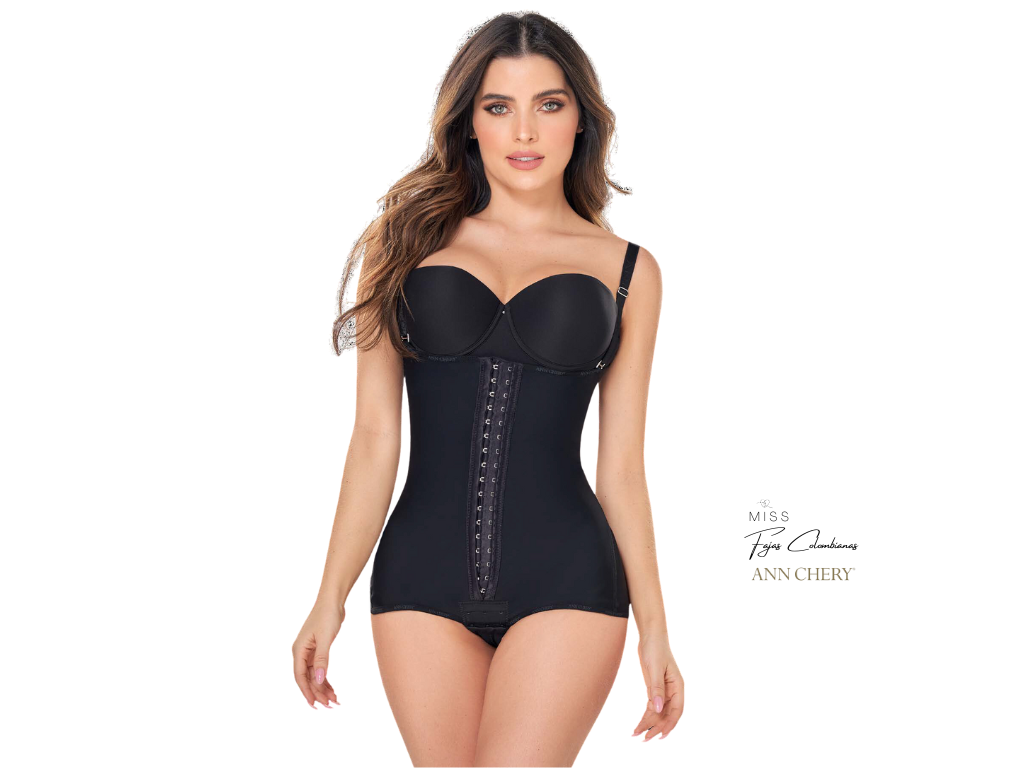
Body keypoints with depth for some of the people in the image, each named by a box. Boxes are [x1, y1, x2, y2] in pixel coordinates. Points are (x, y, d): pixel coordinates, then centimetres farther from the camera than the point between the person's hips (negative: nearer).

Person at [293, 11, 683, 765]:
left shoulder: (627, 270, 8)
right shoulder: (407, 242, 8)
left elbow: (620, 466, 10)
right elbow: (376, 440, 7)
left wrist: (654, 626, 8)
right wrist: (331, 598, 4)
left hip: (567, 583, -1)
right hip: (422, 576, 1)